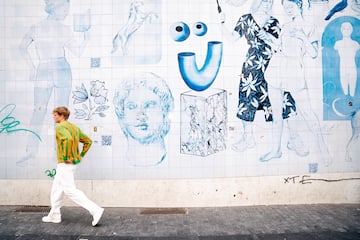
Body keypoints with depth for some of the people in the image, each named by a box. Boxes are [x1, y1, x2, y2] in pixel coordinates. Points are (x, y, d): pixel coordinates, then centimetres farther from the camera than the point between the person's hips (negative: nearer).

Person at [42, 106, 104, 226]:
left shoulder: (60, 127, -13)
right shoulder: (74, 127, 14)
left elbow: (68, 139, -35)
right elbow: (88, 141, 16)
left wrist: (65, 157, -25)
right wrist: (81, 155, 13)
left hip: (65, 164, -10)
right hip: (73, 163, 10)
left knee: (70, 191, -7)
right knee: (57, 189, 20)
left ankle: (95, 210, -12)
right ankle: (54, 215, 29)